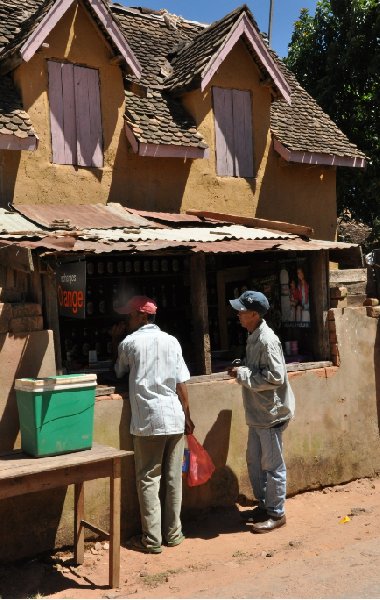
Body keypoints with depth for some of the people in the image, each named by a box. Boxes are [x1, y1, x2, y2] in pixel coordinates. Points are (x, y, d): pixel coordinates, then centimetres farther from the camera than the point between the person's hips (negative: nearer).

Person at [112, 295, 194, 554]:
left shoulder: (129, 343, -3)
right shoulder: (171, 341, 5)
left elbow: (119, 372, 16)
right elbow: (181, 384, 3)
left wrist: (115, 341, 24)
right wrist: (187, 417, 10)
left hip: (147, 422, -3)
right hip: (174, 419, 4)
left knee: (149, 480, 4)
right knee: (174, 478, 11)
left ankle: (152, 539, 7)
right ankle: (173, 533, 21)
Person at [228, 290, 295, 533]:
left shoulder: (267, 340, -22)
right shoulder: (253, 337, 9)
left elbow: (275, 377, -26)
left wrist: (243, 374, -20)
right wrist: (242, 371, 5)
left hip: (271, 413, -10)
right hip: (257, 413, 10)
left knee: (272, 465, 3)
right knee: (254, 461, 19)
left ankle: (276, 513, 16)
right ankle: (264, 505, 33)